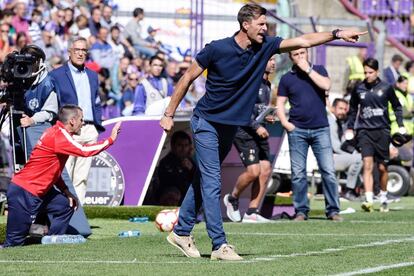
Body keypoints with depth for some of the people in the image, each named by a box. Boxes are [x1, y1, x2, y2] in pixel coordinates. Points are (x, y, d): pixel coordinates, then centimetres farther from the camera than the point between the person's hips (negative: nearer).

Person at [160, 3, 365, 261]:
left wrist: (336, 34, -16)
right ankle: (220, 245, -11)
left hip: (230, 126, 7)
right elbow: (188, 78, -8)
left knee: (204, 180, 14)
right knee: (212, 183, -10)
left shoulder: (265, 46, -5)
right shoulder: (217, 49, -18)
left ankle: (181, 232, 25)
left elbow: (303, 41, -5)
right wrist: (169, 114, -6)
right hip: (206, 122, -6)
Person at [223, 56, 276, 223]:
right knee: (253, 170, -17)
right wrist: (257, 127, -21)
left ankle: (252, 212, 3)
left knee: (265, 170, -2)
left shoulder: (266, 85, 17)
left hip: (260, 133, 9)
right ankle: (232, 199, 9)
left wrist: (268, 117, 10)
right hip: (244, 132, -9)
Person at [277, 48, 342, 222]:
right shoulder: (287, 78, 9)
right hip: (297, 130, 1)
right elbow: (280, 104, 10)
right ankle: (301, 211, 7)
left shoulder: (318, 70, 9)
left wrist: (308, 69, -9)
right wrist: (285, 123, -5)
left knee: (328, 171, -5)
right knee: (298, 173, 0)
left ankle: (333, 210, 1)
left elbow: (326, 85, -11)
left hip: (320, 129, 0)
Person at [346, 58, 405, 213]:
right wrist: (350, 129, 16)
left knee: (382, 167, 8)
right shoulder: (358, 89, 4)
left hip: (382, 130, 0)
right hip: (364, 131, 0)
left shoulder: (386, 88, 1)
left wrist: (400, 126, 4)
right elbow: (353, 110, 18)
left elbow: (397, 107, 12)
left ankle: (383, 199, 26)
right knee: (367, 165, -15)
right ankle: (369, 200, -23)